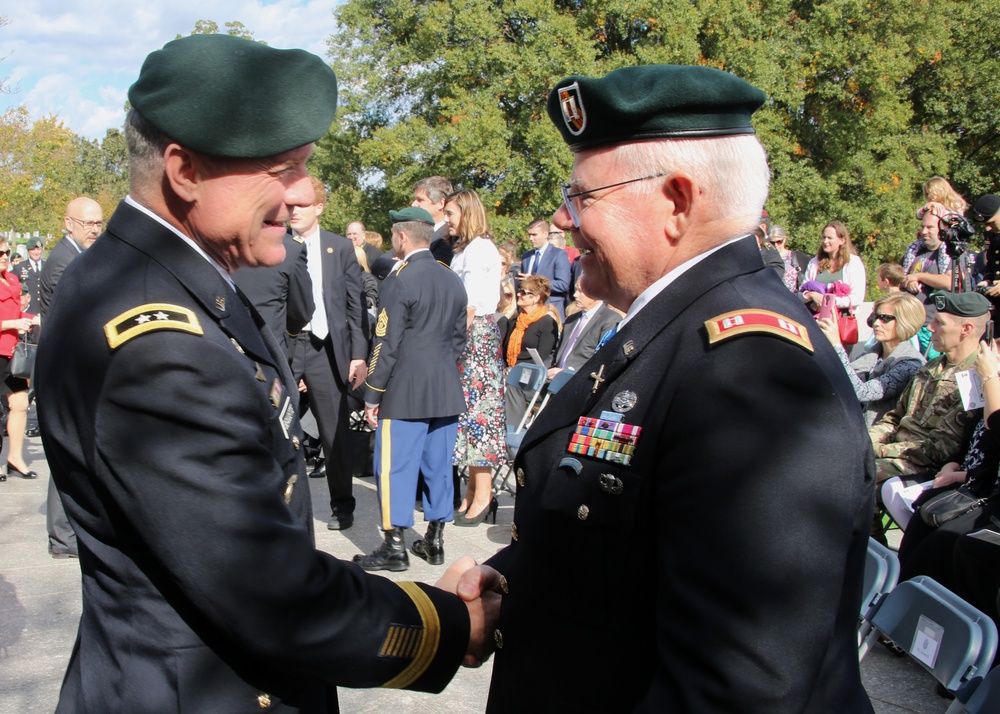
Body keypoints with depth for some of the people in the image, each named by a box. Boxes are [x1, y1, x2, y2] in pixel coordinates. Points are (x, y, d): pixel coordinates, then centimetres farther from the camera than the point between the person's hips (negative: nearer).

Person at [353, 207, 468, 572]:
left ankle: (395, 547, 3)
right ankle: (435, 541, 20)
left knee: (395, 466, 0)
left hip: (405, 392, -7)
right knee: (438, 465, 12)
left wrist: (372, 395, -8)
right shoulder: (453, 281, 10)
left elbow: (387, 344, -13)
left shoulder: (400, 279, -12)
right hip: (447, 392, 7)